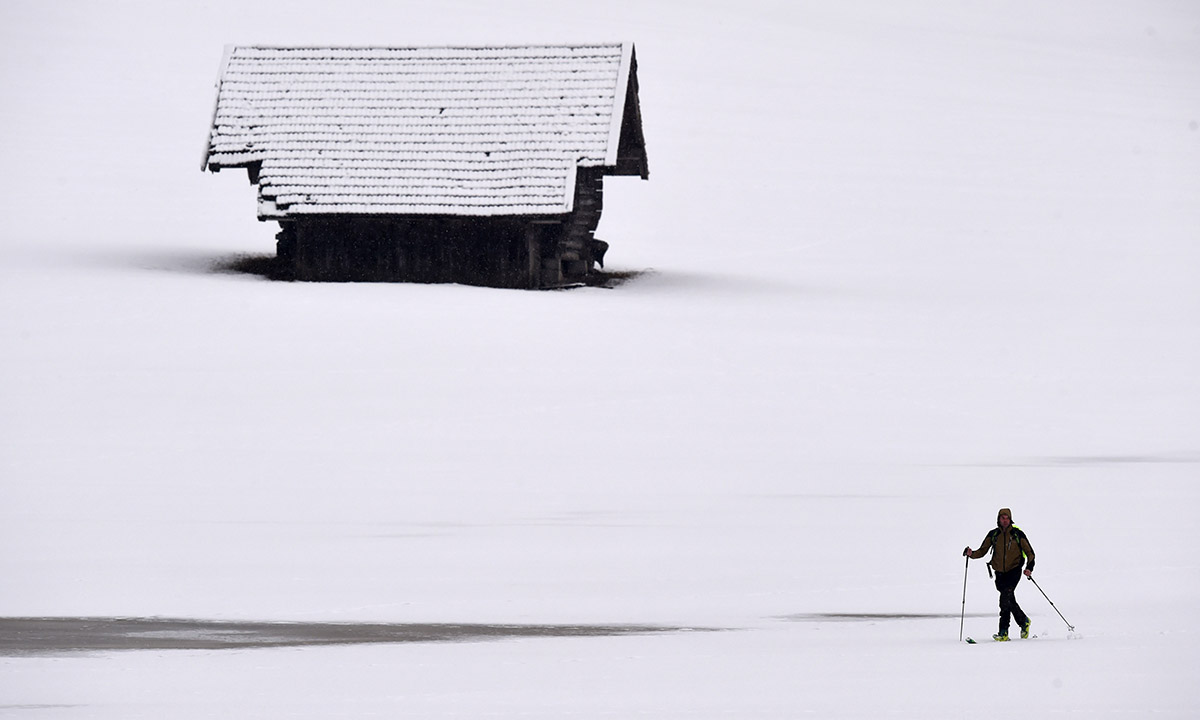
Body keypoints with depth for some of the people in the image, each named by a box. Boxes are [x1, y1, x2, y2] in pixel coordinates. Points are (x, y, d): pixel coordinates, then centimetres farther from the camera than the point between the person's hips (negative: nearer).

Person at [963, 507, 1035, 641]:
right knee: (1010, 601, 6)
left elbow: (1029, 552, 1)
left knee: (1005, 596, -22)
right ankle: (1024, 621, 31)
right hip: (1000, 572, 4)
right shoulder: (993, 535, 5)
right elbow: (982, 551, 7)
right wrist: (972, 554, -14)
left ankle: (1004, 632, -20)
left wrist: (1029, 567, -15)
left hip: (1014, 571, -4)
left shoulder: (1017, 534, -2)